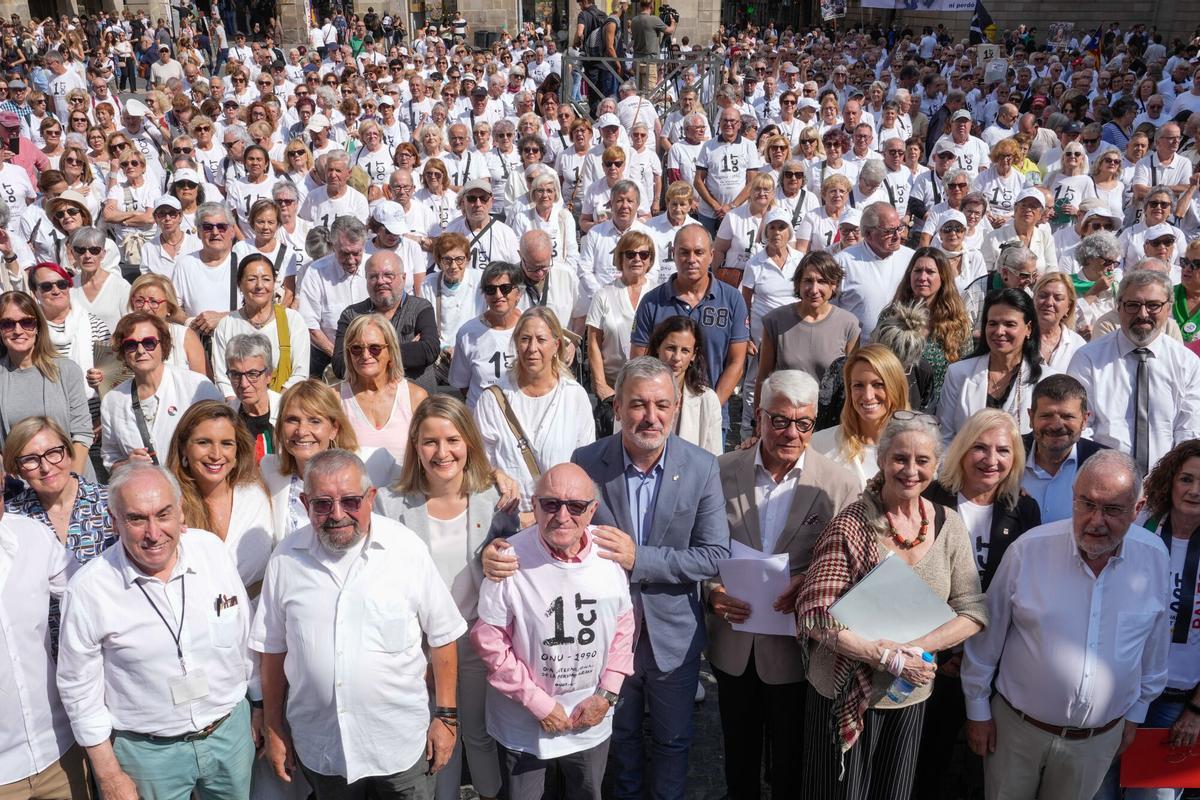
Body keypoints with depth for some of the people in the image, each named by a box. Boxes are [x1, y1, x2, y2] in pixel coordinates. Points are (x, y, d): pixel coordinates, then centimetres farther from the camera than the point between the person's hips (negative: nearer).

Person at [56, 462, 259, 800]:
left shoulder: (213, 549, -10)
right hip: (149, 752, -2)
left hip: (232, 730, 3)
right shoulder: (89, 590, -17)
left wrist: (261, 704, 11)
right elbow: (79, 688, -7)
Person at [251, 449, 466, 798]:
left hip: (402, 742, -1)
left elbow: (442, 637, -3)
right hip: (319, 748, 2)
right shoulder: (286, 559, -5)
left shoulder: (408, 549, -11)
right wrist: (274, 729, 8)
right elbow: (273, 651, 4)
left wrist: (446, 716, -2)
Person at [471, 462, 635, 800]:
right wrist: (539, 704, -13)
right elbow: (491, 643, -16)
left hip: (591, 720, 3)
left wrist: (607, 693, -4)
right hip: (523, 726, -3)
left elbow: (624, 625, 1)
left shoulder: (611, 551, -12)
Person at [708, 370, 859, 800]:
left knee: (790, 760, 17)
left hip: (794, 647, -2)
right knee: (738, 753, 23)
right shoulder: (721, 471, -6)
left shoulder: (840, 484, -11)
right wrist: (711, 590, -16)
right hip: (733, 642, 2)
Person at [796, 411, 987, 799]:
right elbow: (816, 617, -19)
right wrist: (890, 660, -23)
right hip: (844, 693, -3)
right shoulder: (849, 526, -16)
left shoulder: (949, 525, -4)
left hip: (911, 696, 4)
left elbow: (973, 611, -4)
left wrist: (914, 647, -18)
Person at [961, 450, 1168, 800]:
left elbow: (1154, 646, 6)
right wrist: (977, 711, 0)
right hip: (1017, 727, -1)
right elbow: (986, 636, -6)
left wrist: (1136, 713, 14)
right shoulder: (1028, 550, -17)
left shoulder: (1155, 557, -9)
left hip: (1099, 739, 2)